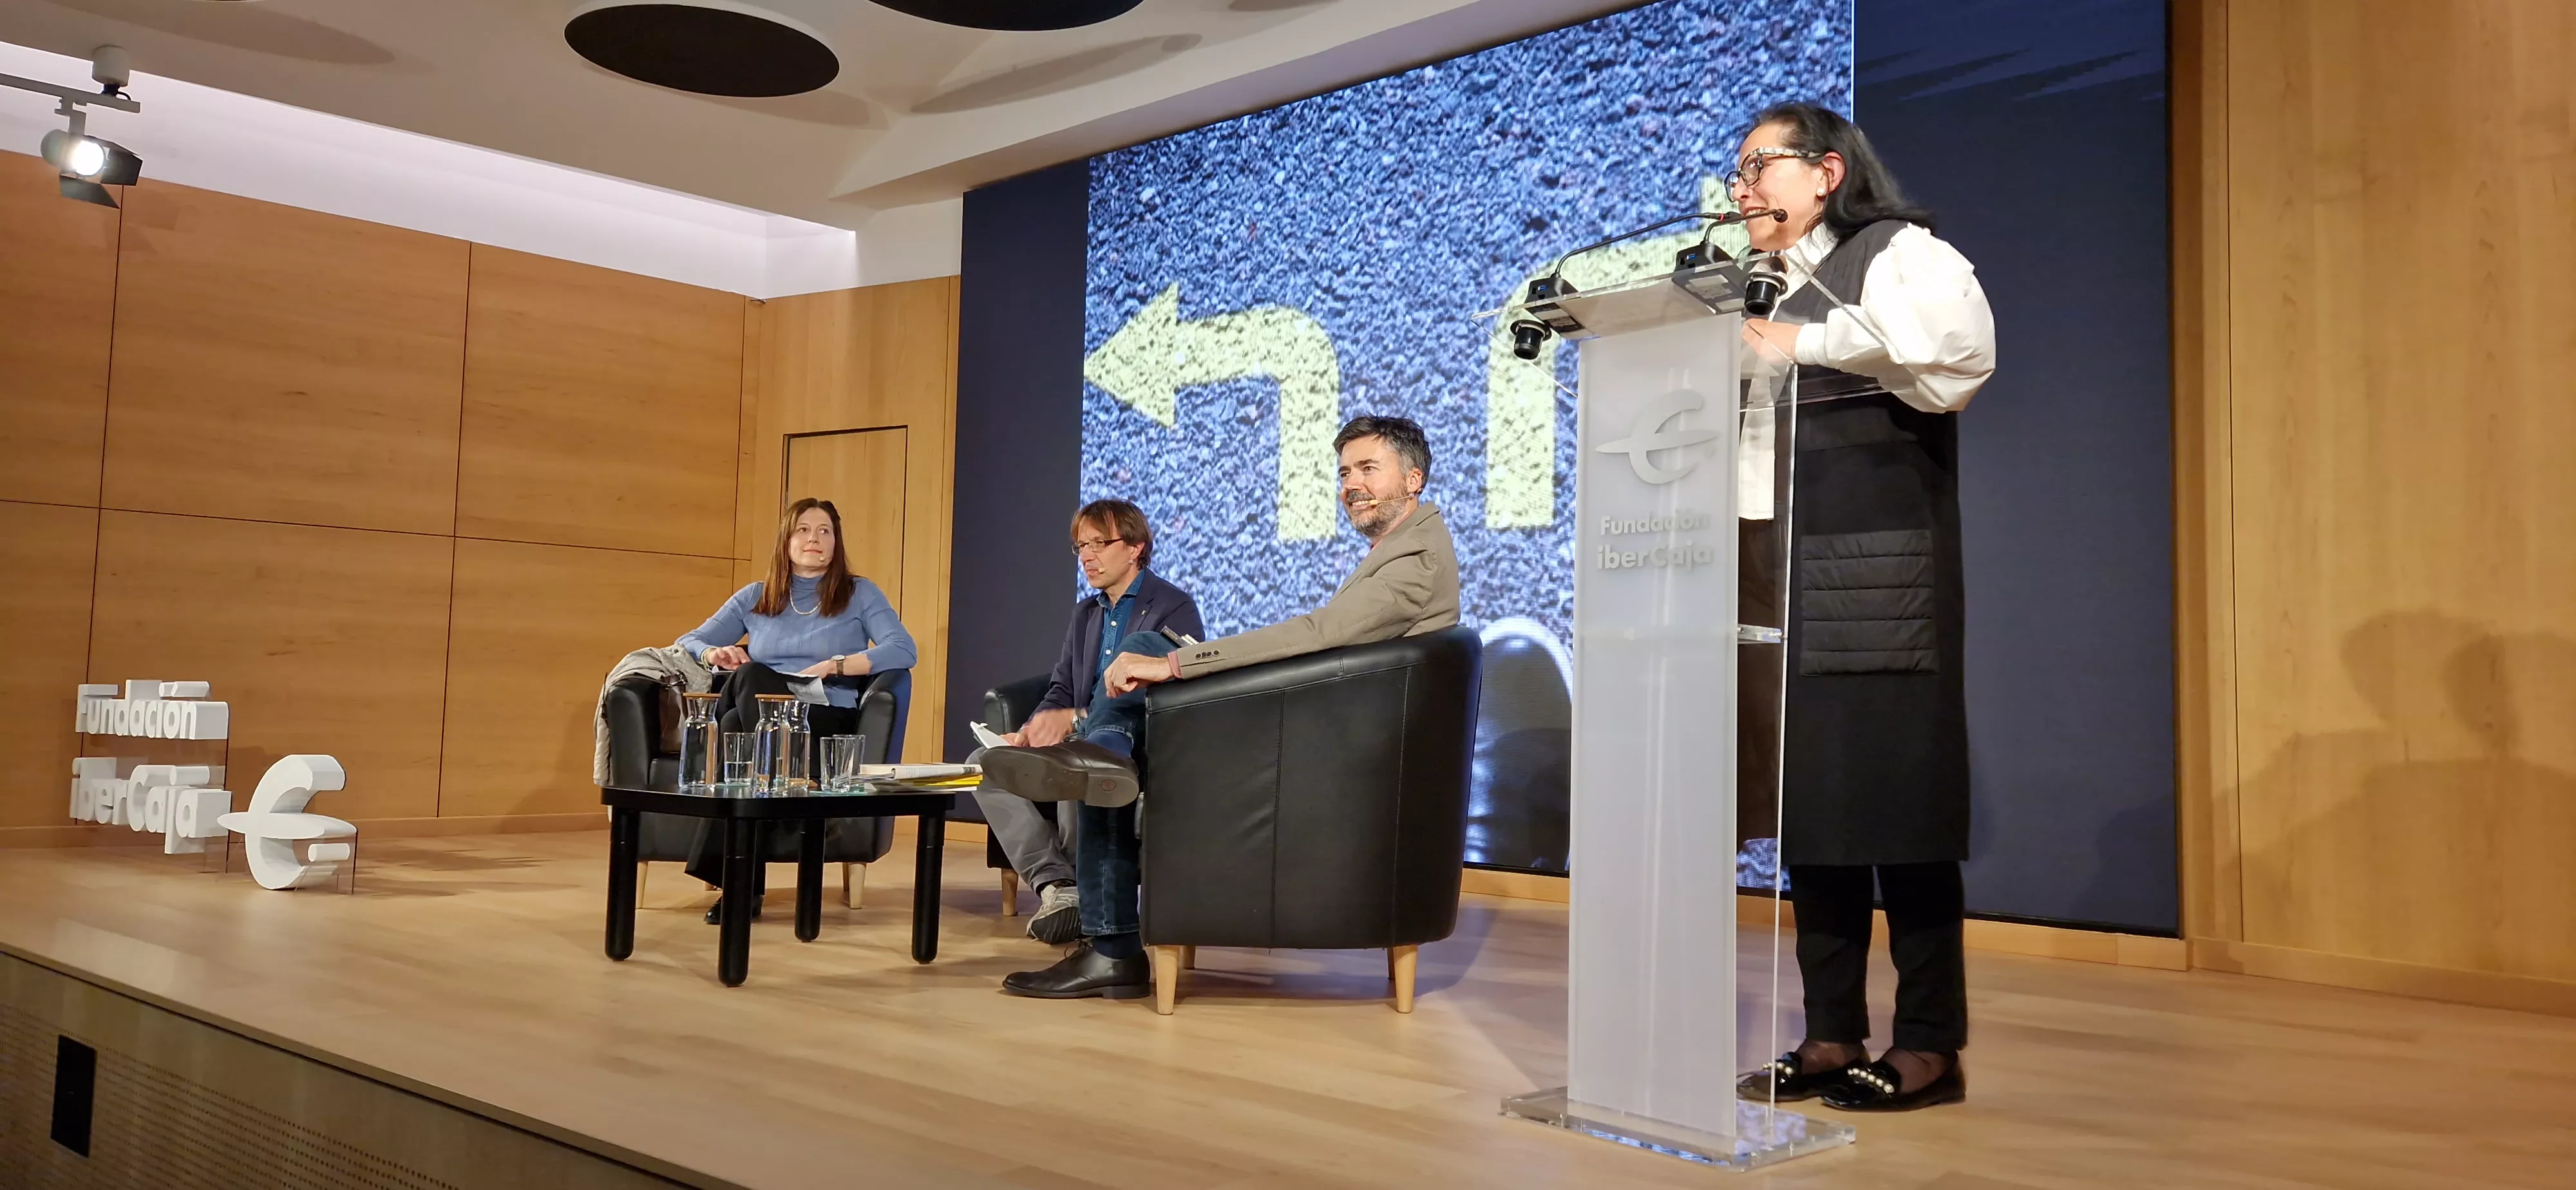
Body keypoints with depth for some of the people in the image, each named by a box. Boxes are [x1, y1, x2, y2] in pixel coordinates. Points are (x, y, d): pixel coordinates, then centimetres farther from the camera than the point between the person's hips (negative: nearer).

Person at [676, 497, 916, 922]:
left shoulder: (859, 594, 13)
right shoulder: (754, 598, 22)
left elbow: (904, 650, -2)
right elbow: (688, 641, 22)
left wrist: (833, 666, -13)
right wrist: (712, 653, -3)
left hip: (828, 723, -3)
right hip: (757, 714, 3)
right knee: (749, 675, -35)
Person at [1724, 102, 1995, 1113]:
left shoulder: (1896, 252, 1)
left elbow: (1957, 347, -20)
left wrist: (1802, 342, -19)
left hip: (1877, 574, -7)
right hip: (1782, 583, 7)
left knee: (1896, 796, -5)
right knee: (1807, 801, 6)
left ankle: (1928, 1046, 3)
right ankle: (1832, 1037, 13)